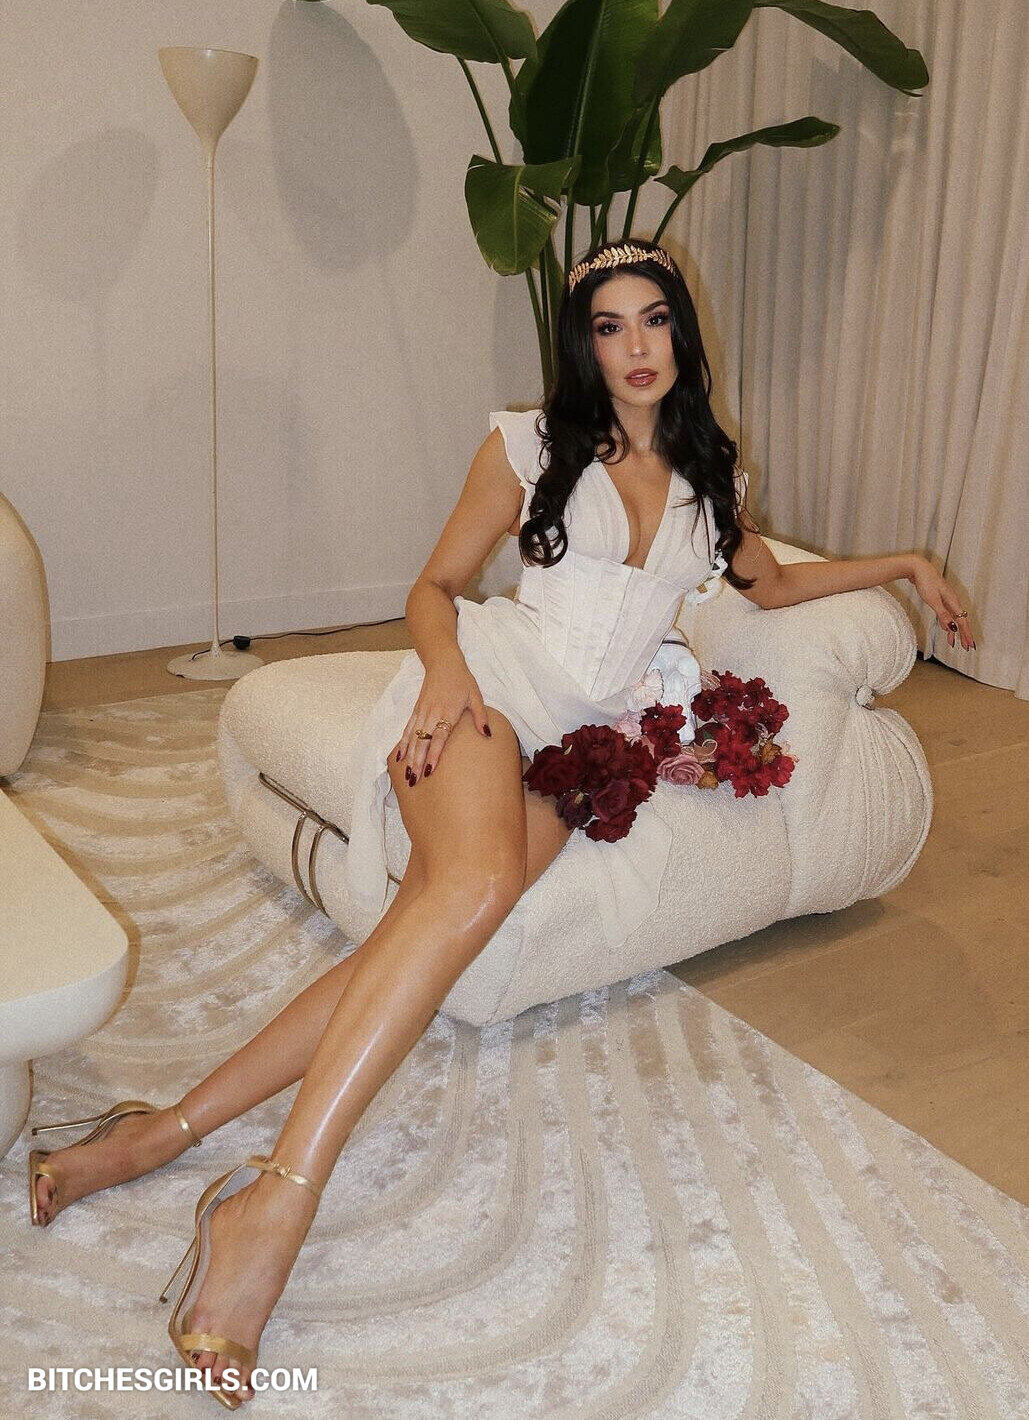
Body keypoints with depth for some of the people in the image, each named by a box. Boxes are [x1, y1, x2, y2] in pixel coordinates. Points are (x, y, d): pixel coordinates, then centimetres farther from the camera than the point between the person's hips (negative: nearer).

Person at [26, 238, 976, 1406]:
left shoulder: (710, 477, 22)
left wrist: (903, 564, 36)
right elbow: (434, 585, 8)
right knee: (476, 882, -36)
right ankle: (279, 1199, -39)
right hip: (493, 678, -3)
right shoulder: (530, 444, 10)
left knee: (426, 928, -25)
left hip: (585, 737, 3)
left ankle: (170, 1130, -23)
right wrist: (447, 668, -12)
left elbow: (771, 584, 38)